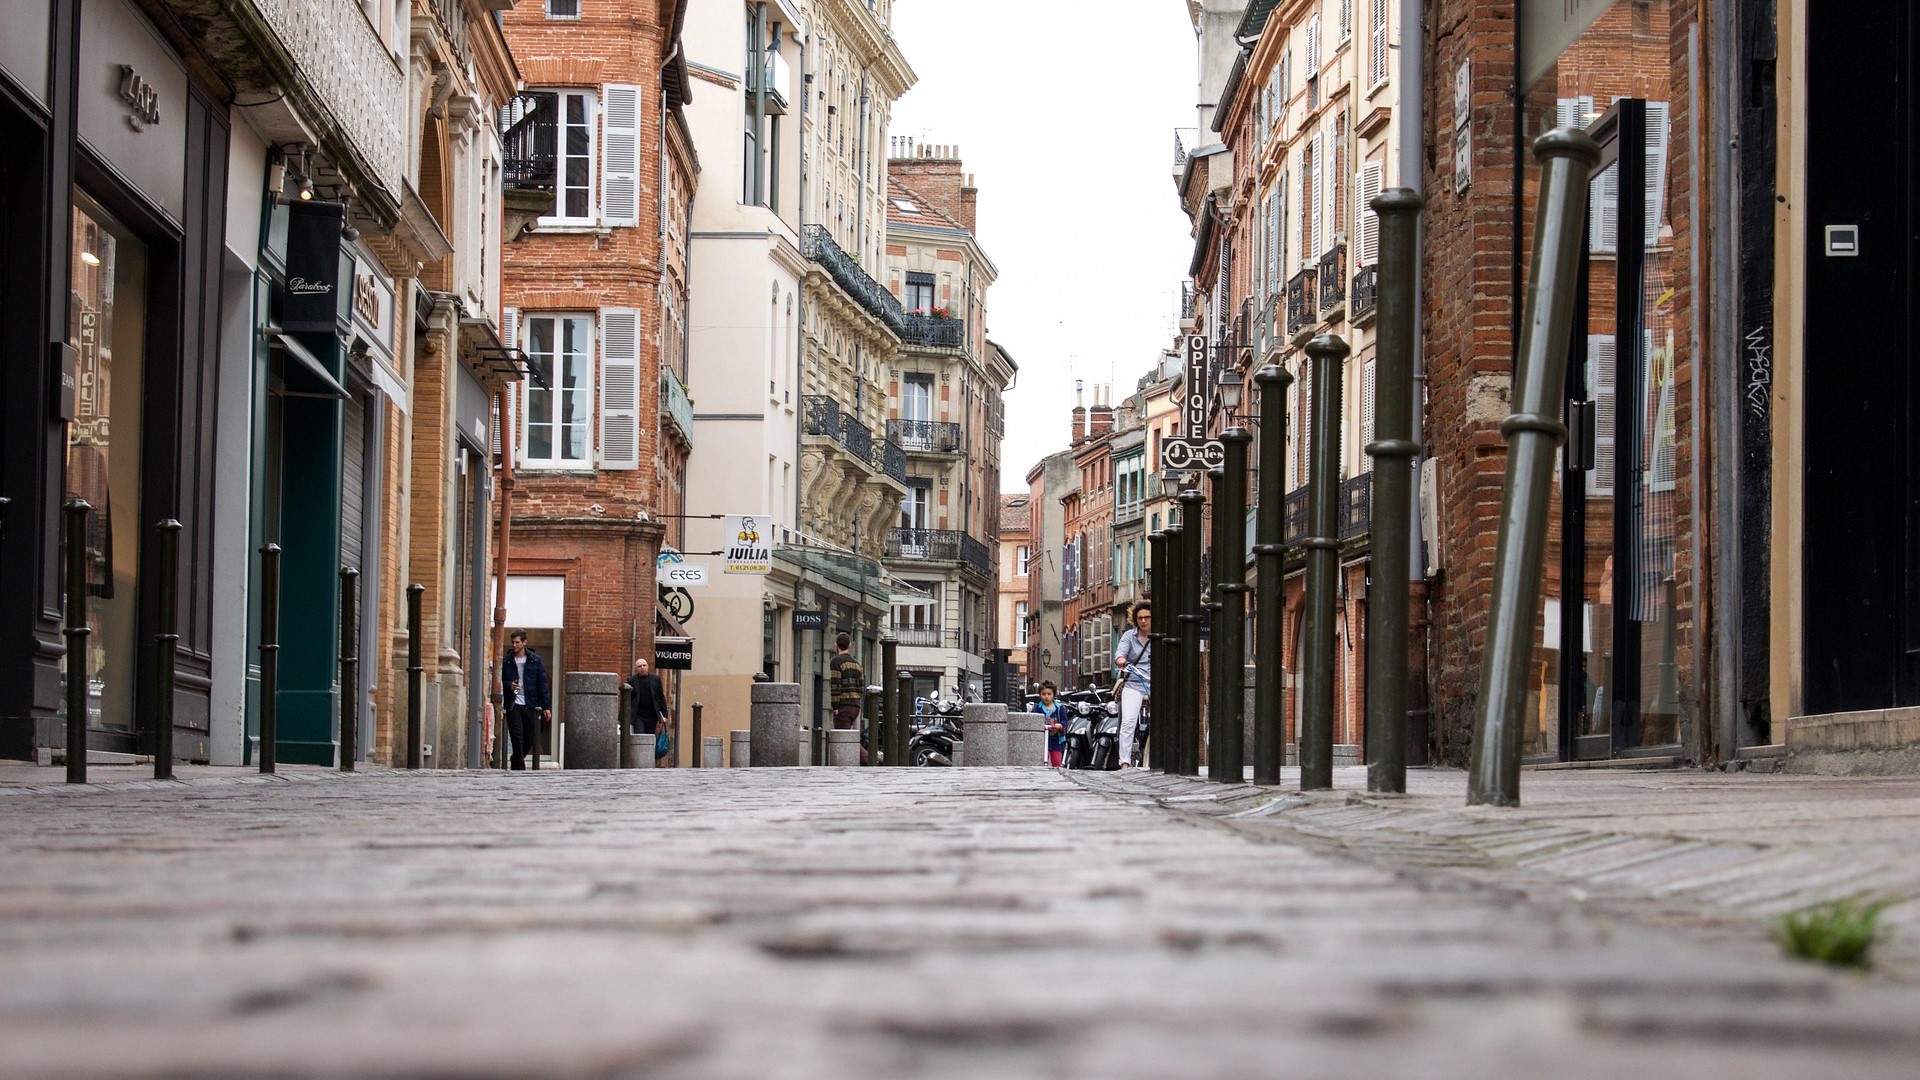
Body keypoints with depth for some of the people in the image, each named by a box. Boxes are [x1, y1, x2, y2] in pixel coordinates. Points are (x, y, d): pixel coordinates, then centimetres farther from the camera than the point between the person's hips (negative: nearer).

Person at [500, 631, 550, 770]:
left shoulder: (535, 660, 4)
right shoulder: (506, 661, 5)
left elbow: (542, 684, 4)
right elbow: (500, 682, 12)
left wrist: (546, 706, -2)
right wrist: (509, 686, -12)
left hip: (530, 706, 1)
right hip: (513, 705, -1)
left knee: (530, 738, 3)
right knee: (517, 738, -7)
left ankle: (516, 760, 27)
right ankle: (520, 769, -3)